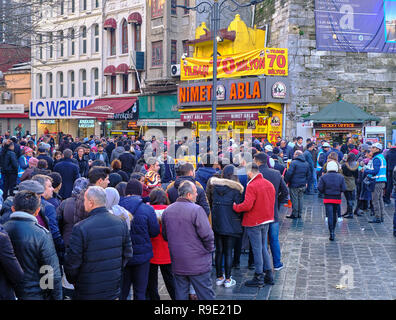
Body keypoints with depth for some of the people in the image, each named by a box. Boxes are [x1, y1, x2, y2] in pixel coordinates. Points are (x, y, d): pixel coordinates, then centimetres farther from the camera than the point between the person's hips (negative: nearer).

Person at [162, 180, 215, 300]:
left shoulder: (167, 211, 4)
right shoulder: (196, 210, -16)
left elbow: (165, 236, 14)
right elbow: (207, 235, -18)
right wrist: (209, 249, -1)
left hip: (177, 262, 6)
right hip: (198, 263, -6)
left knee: (180, 294, 14)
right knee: (206, 294, 4)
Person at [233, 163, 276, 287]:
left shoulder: (252, 186, -20)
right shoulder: (269, 184, 7)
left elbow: (247, 205, -26)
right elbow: (272, 201, 14)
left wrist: (235, 207, -11)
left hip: (254, 222, -8)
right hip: (266, 220, 8)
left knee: (257, 249, 0)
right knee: (263, 247, 18)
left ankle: (259, 278, 7)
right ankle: (269, 275, 21)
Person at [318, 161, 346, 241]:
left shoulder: (323, 177, -5)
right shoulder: (341, 177, -1)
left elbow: (320, 188, -9)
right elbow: (344, 189, -5)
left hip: (328, 199, -2)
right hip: (337, 199, 2)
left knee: (330, 216, -5)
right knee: (334, 215, 17)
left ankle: (332, 233, -15)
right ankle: (332, 231, 29)